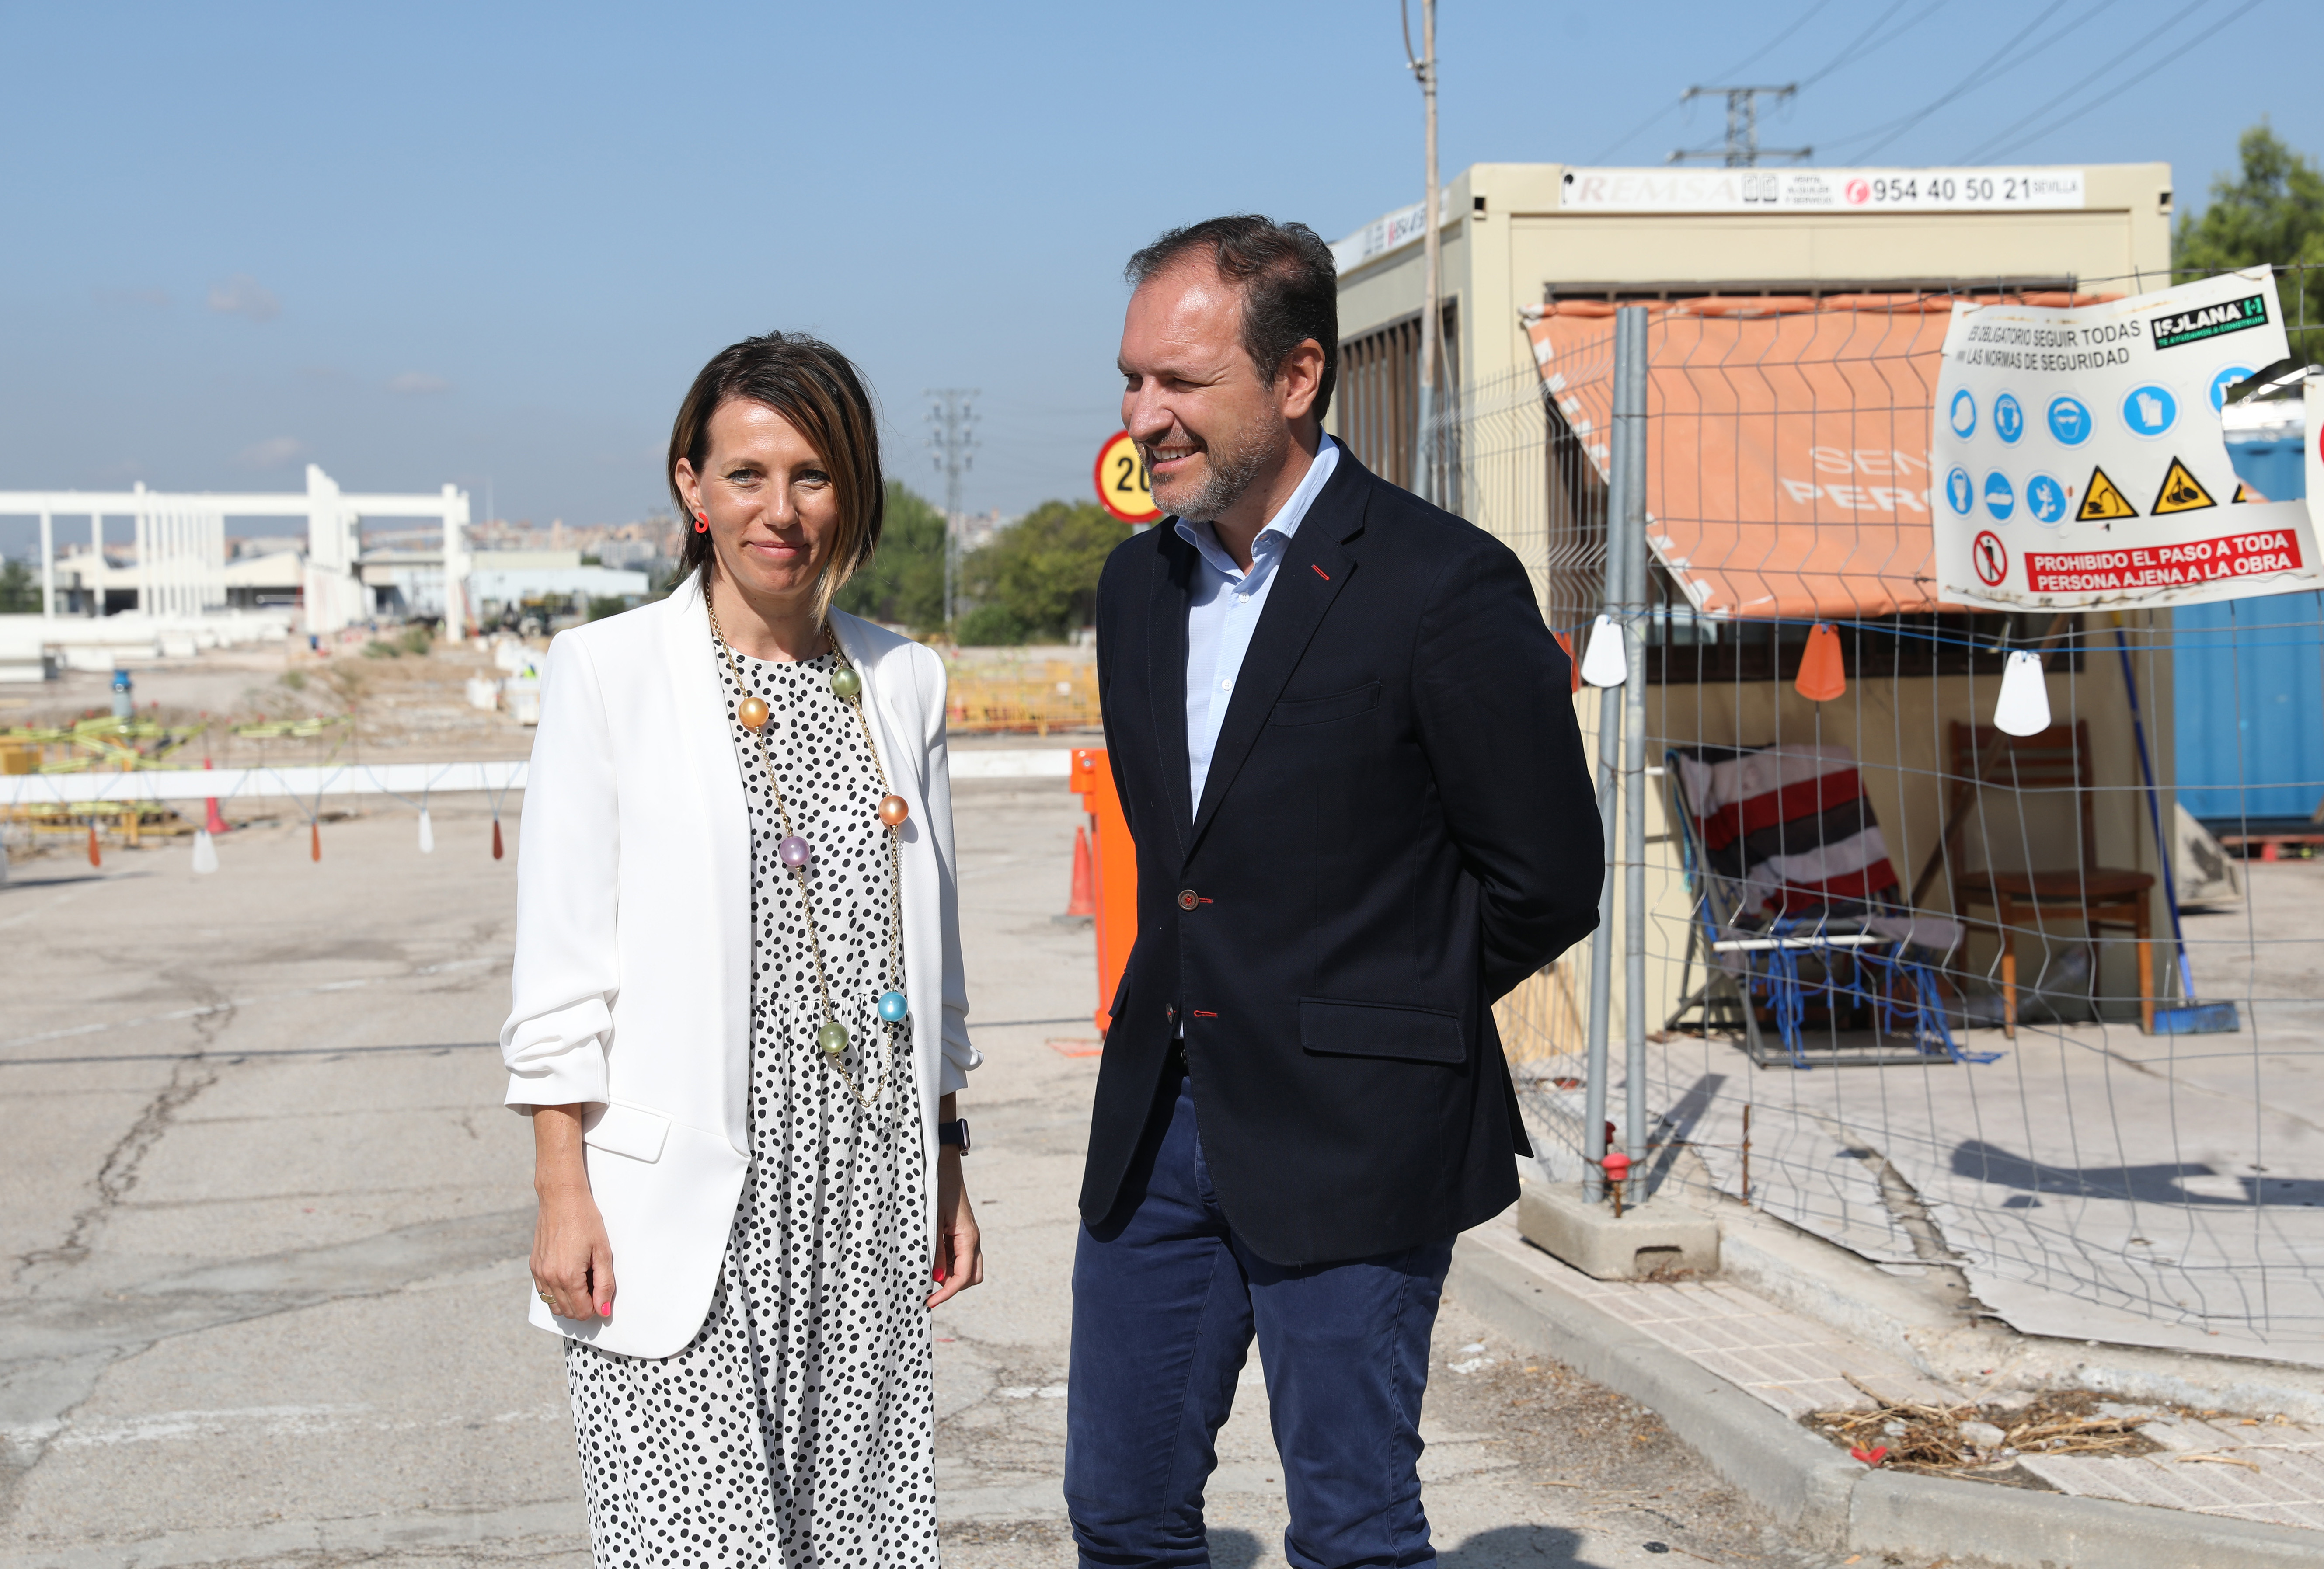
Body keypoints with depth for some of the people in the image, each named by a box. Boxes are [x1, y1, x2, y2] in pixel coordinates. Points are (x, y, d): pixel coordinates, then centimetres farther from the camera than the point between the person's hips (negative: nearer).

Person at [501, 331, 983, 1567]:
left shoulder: (903, 681, 10)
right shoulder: (608, 671, -2)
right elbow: (561, 959, -4)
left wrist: (947, 1173, 13)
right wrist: (564, 1195, -9)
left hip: (867, 1191, 4)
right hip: (684, 1197, -4)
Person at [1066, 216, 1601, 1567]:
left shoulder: (1444, 586, -14)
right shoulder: (1139, 582, 9)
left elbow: (1546, 885, -8)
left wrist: (1383, 1019, 3)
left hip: (1346, 1144, -6)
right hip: (1161, 1123, 7)